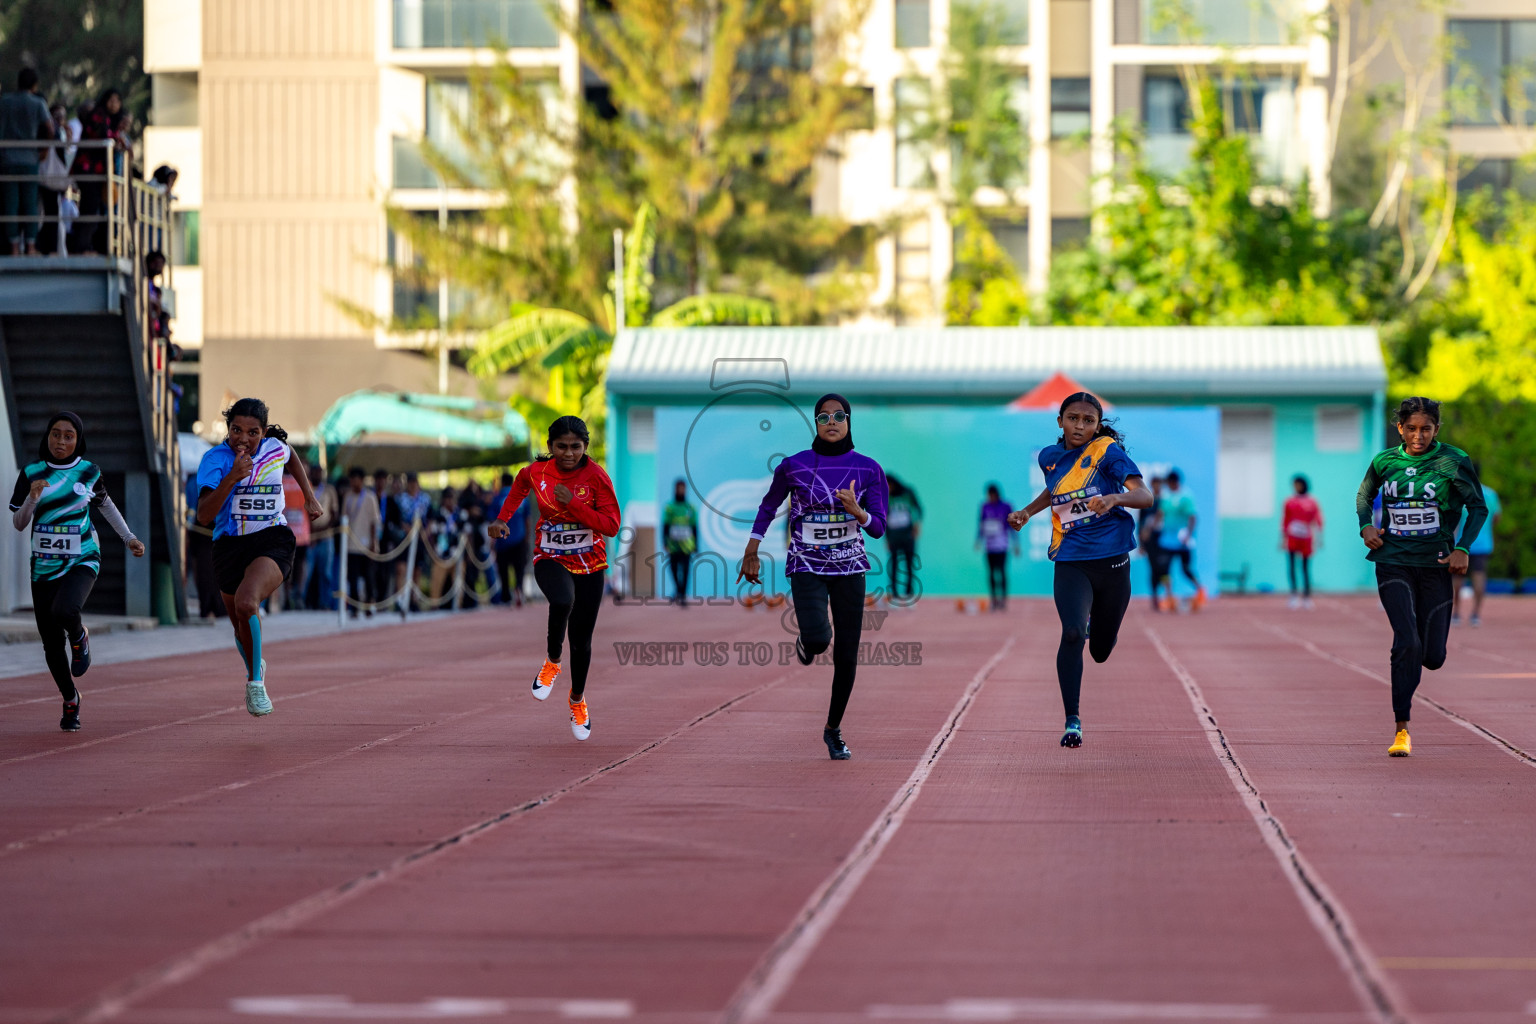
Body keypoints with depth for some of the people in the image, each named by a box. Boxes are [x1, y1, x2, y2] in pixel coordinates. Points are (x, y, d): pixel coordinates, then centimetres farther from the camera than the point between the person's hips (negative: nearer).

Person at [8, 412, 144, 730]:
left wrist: (129, 537, 15)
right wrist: (32, 498, -18)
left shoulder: (89, 471, 1)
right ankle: (70, 700, 28)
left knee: (63, 611, -33)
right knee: (52, 644, 3)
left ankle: (79, 637, 3)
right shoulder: (31, 473, -1)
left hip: (82, 561, -2)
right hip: (44, 566, 2)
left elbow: (105, 505, 19)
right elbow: (18, 523, -1)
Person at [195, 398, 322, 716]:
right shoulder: (215, 459, -12)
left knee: (246, 602, -30)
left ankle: (255, 681, -16)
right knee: (242, 627, 16)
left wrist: (309, 497, 22)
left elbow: (292, 458, 27)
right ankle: (255, 666, 51)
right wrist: (231, 478, -34)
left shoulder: (275, 448, -1)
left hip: (273, 539, -1)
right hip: (229, 545, 1)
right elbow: (204, 516, -24)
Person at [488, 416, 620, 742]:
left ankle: (578, 699, 35)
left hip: (589, 565, 0)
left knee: (581, 639, 7)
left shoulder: (596, 476, -14)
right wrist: (502, 518, 6)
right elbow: (520, 483, 17)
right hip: (550, 559, 0)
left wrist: (574, 504, -26)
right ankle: (552, 662, -9)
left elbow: (611, 526, -16)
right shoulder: (536, 472, -9)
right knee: (563, 600, -36)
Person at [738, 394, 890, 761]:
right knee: (818, 639, -25)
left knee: (846, 655, 1)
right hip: (807, 568, -2)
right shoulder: (794, 466, -2)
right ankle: (806, 641, 15)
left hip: (849, 569, 2)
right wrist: (751, 553, 11)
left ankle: (834, 730, 19)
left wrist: (856, 512, -22)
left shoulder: (868, 469, 0)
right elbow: (768, 506, 12)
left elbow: (878, 527, -1)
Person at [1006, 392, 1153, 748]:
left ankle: (1093, 623, 51)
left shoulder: (1107, 452, -9)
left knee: (1102, 651, 12)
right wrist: (1027, 512, 14)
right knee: (1072, 634, -24)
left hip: (1112, 561, -1)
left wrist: (1115, 498, -39)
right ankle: (1072, 720, -15)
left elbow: (1145, 496, -20)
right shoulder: (1050, 457, 5)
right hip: (1070, 562, 1)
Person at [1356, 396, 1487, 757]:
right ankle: (1402, 730, -10)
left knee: (1433, 657, 2)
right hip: (1393, 563, 0)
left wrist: (1463, 548, -9)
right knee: (1407, 642, -17)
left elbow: (1478, 508, 3)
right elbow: (1364, 494, 22)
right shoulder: (1385, 461, 4)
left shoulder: (1454, 462, -3)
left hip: (1436, 565, 0)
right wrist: (1365, 526, 3)